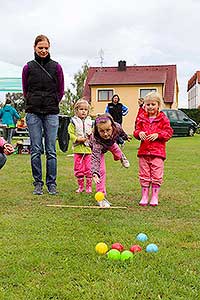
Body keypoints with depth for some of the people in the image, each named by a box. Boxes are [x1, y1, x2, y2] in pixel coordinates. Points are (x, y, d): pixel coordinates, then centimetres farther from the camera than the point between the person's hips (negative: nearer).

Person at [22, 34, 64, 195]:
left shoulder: (56, 67, 5)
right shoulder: (28, 67, 6)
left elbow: (61, 91, 11)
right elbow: (25, 91, 14)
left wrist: (51, 104, 10)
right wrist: (34, 103, 10)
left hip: (51, 113, 0)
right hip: (33, 113, 1)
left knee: (51, 150, 0)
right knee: (36, 149, 2)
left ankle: (51, 183, 9)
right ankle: (38, 183, 12)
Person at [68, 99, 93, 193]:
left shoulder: (90, 122, 10)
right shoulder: (73, 122, 2)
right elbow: (70, 134, -4)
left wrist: (92, 135, -6)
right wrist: (77, 139, -16)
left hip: (88, 149, 1)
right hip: (78, 149, -1)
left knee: (89, 169, 1)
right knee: (78, 169, 4)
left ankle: (89, 186, 12)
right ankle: (80, 186, 17)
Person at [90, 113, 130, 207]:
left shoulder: (117, 127, -38)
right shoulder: (96, 141, -49)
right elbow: (95, 158, -55)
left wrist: (125, 136, 9)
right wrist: (95, 173, -70)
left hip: (110, 143, 4)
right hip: (98, 148, -4)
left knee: (115, 148, 33)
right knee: (101, 171, -13)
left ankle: (121, 156, 72)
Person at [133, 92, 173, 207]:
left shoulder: (163, 118, 1)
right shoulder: (142, 118, 9)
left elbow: (169, 132, -1)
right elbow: (137, 130, 14)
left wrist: (157, 134, -15)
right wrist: (139, 133, -9)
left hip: (158, 151, -2)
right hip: (144, 151, 3)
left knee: (156, 175, 1)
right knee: (144, 175, 7)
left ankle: (155, 196, 14)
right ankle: (144, 196, 18)